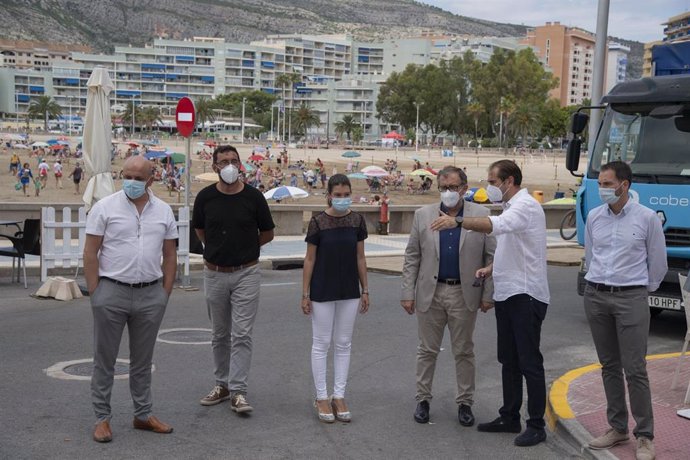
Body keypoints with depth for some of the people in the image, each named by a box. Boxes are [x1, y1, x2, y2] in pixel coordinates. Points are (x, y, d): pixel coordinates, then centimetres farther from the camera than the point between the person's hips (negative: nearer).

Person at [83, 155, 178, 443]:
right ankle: (102, 418, 15)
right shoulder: (104, 208, -4)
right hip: (111, 292, -3)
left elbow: (169, 255, 10)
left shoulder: (163, 211, 7)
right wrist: (95, 293, -8)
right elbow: (90, 253, -4)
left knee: (142, 360, 13)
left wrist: (165, 292, 4)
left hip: (151, 295, 3)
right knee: (104, 359, 5)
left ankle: (143, 415, 24)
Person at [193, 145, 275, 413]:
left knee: (241, 335, -6)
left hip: (246, 273, -2)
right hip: (214, 273, 2)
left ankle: (238, 392, -3)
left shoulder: (253, 197, -5)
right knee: (220, 334, 13)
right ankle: (222, 384, 26)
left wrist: (244, 248, 9)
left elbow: (267, 233, 6)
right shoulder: (205, 197, -1)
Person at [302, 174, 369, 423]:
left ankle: (339, 396, 20)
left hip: (349, 291, 3)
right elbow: (310, 259, -5)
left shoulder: (357, 220, -1)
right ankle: (321, 397, 15)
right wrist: (305, 294, -5)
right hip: (323, 292, -3)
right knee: (321, 344, 5)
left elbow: (360, 257, 6)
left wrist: (365, 290, 5)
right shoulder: (318, 222, -10)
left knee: (344, 344, 10)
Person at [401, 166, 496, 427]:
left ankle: (465, 403, 21)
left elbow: (491, 257, 0)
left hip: (464, 294, -1)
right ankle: (423, 399, 22)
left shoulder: (481, 215, -1)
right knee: (427, 349, 9)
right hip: (430, 293, 1)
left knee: (464, 351, 9)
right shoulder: (423, 215, 3)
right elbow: (412, 257, 4)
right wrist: (408, 292, -1)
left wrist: (488, 294, -4)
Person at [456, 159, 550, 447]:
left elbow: (494, 226, -35)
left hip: (526, 295, -10)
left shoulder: (526, 206, -15)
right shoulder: (511, 208, 16)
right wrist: (490, 269, 9)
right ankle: (509, 418, 25)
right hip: (507, 293, 10)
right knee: (508, 361, 15)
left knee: (529, 362, -4)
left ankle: (536, 426, 4)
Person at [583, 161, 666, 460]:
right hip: (595, 297, 4)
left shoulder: (647, 218, -5)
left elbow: (658, 263, 4)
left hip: (631, 299, -4)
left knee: (635, 370, -5)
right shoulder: (594, 217, 6)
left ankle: (644, 436, 3)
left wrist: (643, 290, 11)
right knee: (609, 366, 11)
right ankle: (617, 428, 20)